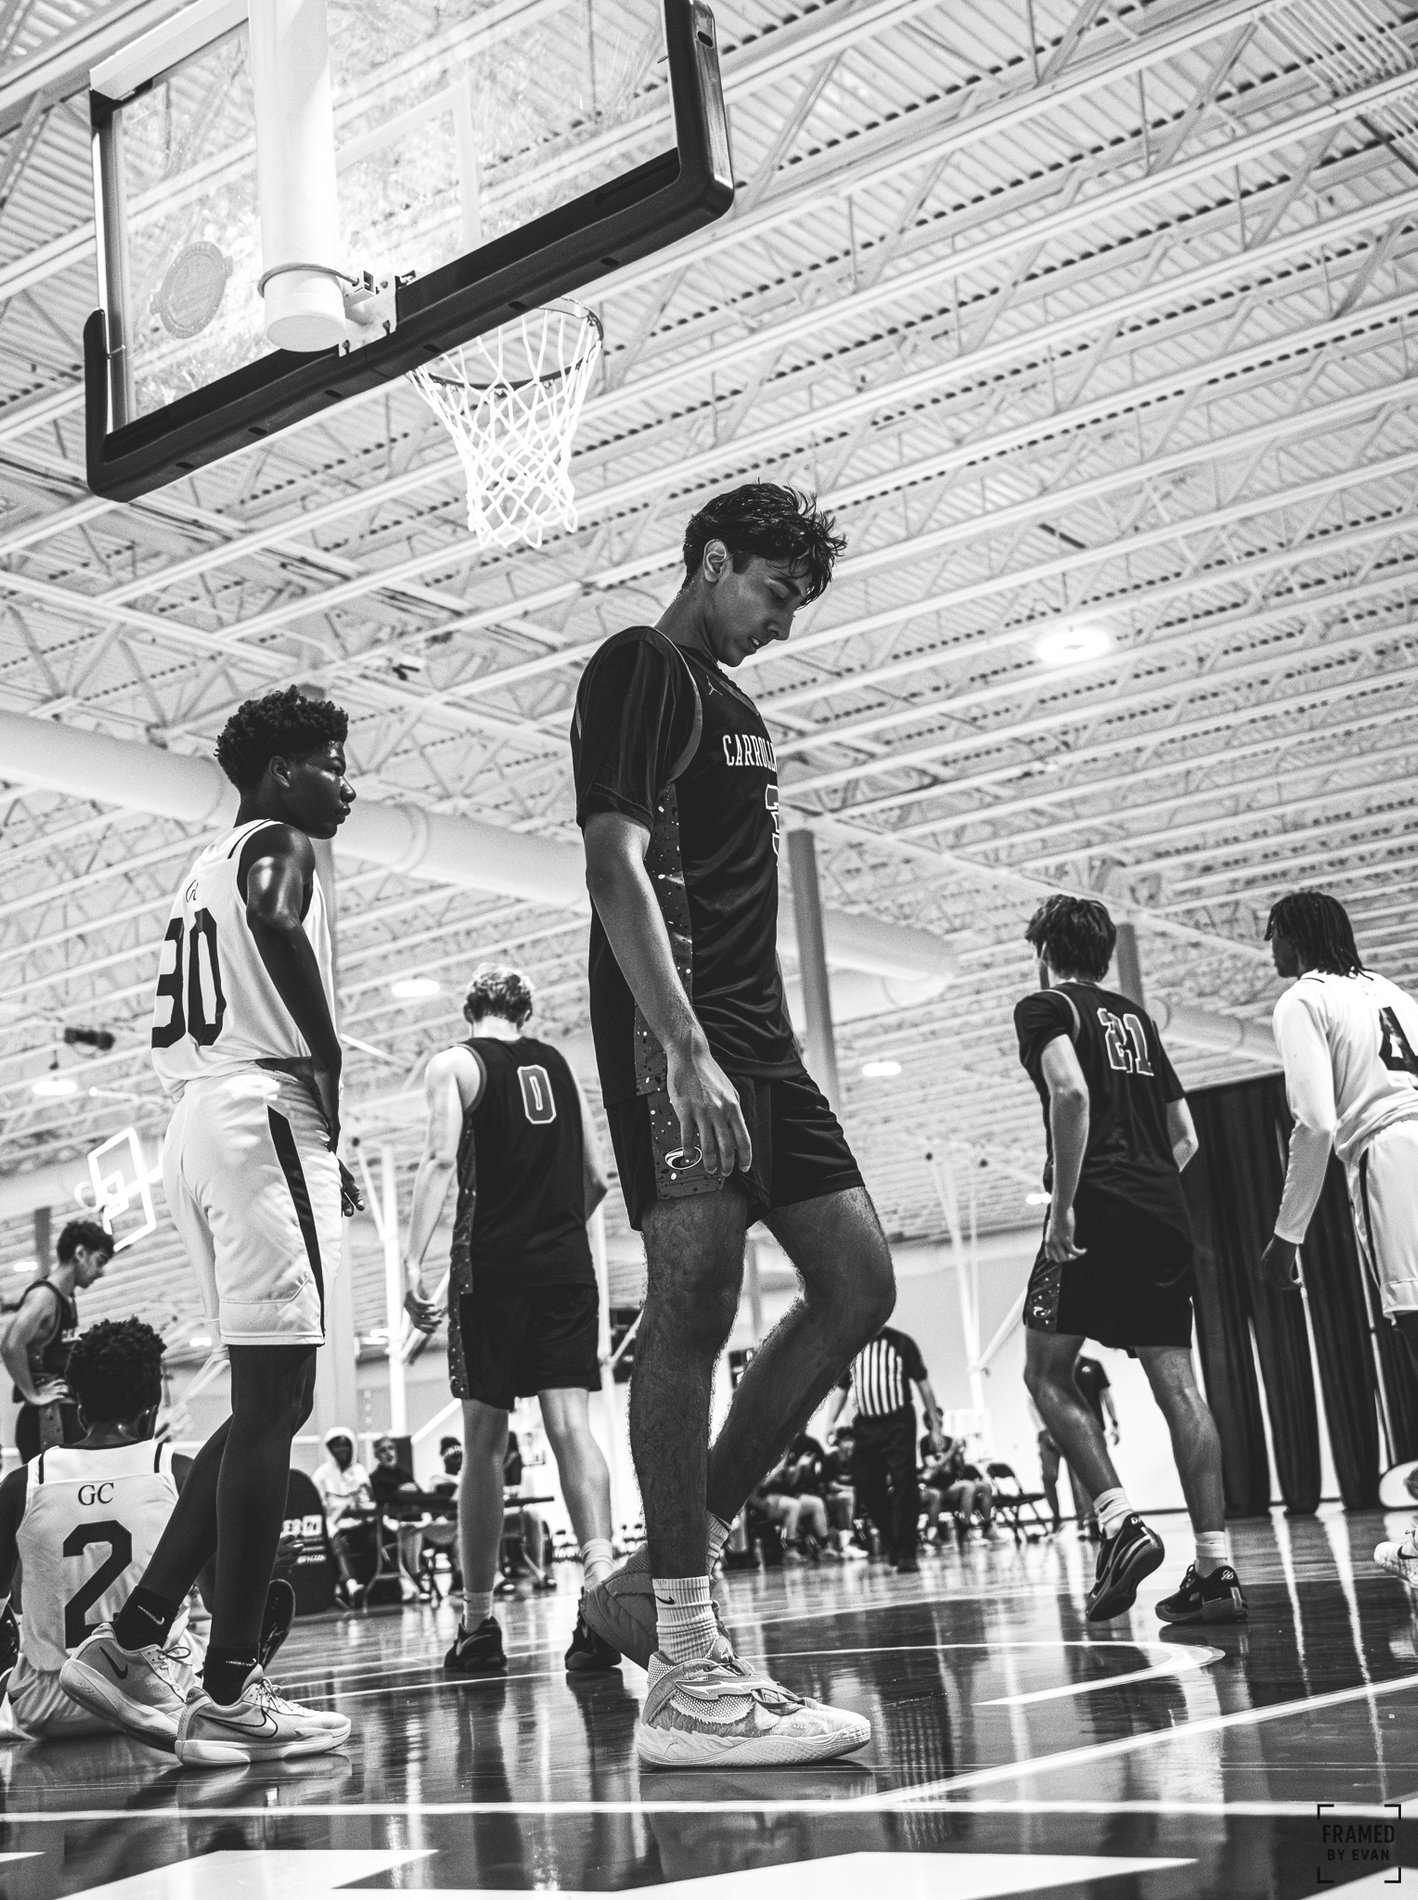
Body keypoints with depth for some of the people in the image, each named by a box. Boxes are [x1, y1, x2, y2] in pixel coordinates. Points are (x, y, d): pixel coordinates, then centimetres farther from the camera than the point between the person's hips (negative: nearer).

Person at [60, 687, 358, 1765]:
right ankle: (231, 1696, -8)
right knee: (274, 1404, -9)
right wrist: (330, 1064, -14)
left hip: (201, 1121, 10)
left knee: (269, 1404, 12)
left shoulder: (210, 868, 26)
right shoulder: (276, 845, -1)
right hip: (263, 1117, -10)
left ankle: (132, 1639, 9)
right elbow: (276, 926, -23)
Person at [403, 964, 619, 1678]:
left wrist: (413, 1262, -18)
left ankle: (478, 1624, 8)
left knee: (484, 1442, 4)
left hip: (492, 1269, -3)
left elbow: (441, 1158, -13)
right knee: (569, 1423, -4)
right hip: (567, 1266, 3)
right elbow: (596, 1179, 16)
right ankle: (602, 1578, -24)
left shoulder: (454, 1065, 3)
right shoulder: (559, 1065, 16)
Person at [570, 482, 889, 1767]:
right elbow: (616, 861, -17)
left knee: (858, 1283, 5)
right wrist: (686, 1047, -27)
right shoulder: (639, 672, -4)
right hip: (677, 1031, -10)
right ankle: (687, 1674, -11)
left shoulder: (733, 706, 25)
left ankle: (661, 1577, 7)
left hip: (756, 1034, 10)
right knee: (696, 1295, -14)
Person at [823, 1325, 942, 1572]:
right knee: (867, 1490, 3)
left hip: (898, 1424, -4)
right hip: (865, 1428, 4)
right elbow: (841, 1389, 15)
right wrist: (829, 1423, 0)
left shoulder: (901, 1342, 1)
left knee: (904, 1487, -11)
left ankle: (906, 1553, -7)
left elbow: (922, 1384, 4)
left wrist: (934, 1426, 2)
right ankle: (894, 1542, 23)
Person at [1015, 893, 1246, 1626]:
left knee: (1046, 1372, 2)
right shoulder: (1136, 1018, 24)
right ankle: (1215, 1567, -2)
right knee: (1177, 1384, 3)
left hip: (1098, 1209, -7)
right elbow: (1186, 1139, 23)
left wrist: (1062, 1203, -17)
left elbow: (1071, 1092, -17)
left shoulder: (1046, 1007, 3)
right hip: (1167, 1215, 7)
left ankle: (1120, 1524, -14)